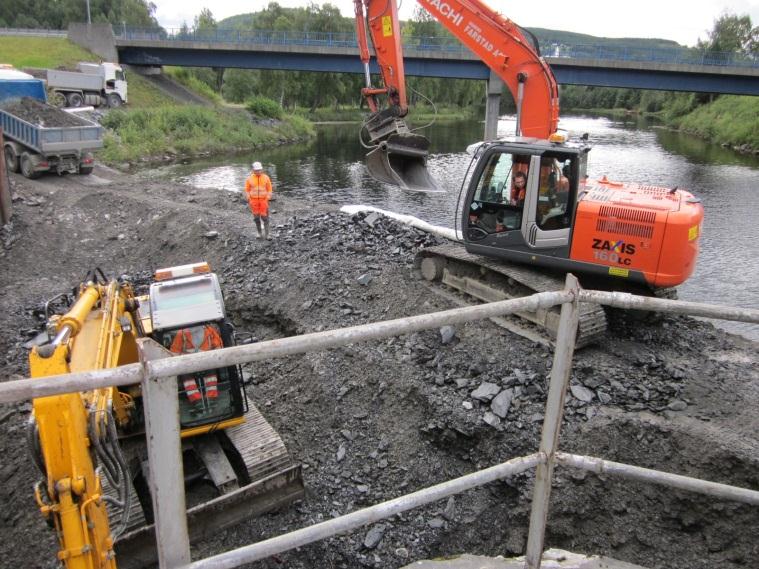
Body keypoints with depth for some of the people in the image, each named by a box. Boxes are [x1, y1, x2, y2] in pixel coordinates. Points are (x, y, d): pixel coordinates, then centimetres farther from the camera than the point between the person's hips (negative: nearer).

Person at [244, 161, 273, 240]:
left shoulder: (266, 178, -1)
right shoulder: (249, 179, -1)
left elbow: (269, 189, 3)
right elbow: (247, 190, 3)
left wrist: (268, 199, -6)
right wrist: (249, 200, -4)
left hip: (263, 200, -1)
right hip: (254, 201, 1)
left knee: (265, 218, -5)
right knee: (257, 218, 6)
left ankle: (266, 235, -4)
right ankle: (259, 233, 18)